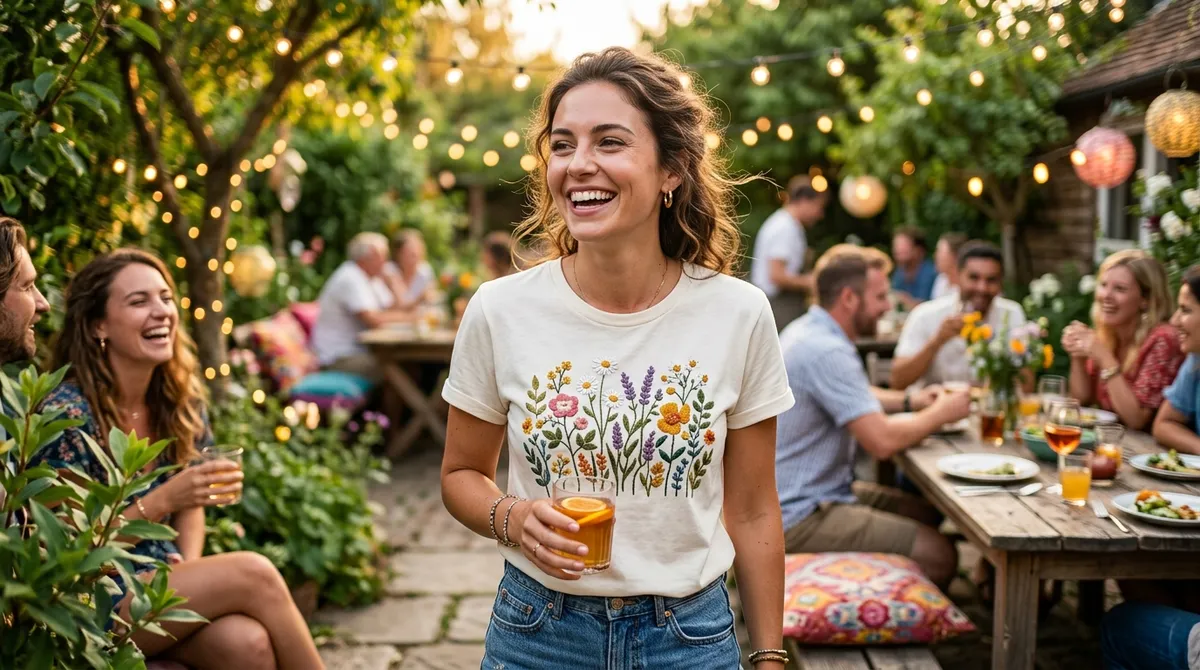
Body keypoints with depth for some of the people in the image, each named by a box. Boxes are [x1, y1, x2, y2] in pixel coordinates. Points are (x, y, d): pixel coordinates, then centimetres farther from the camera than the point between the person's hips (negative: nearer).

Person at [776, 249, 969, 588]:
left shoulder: (805, 331, 10)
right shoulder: (827, 352, -23)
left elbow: (849, 397, 28)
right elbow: (882, 441, -26)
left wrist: (909, 401, 12)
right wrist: (941, 413, -8)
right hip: (799, 516, -11)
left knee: (925, 513, 17)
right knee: (939, 556, -14)